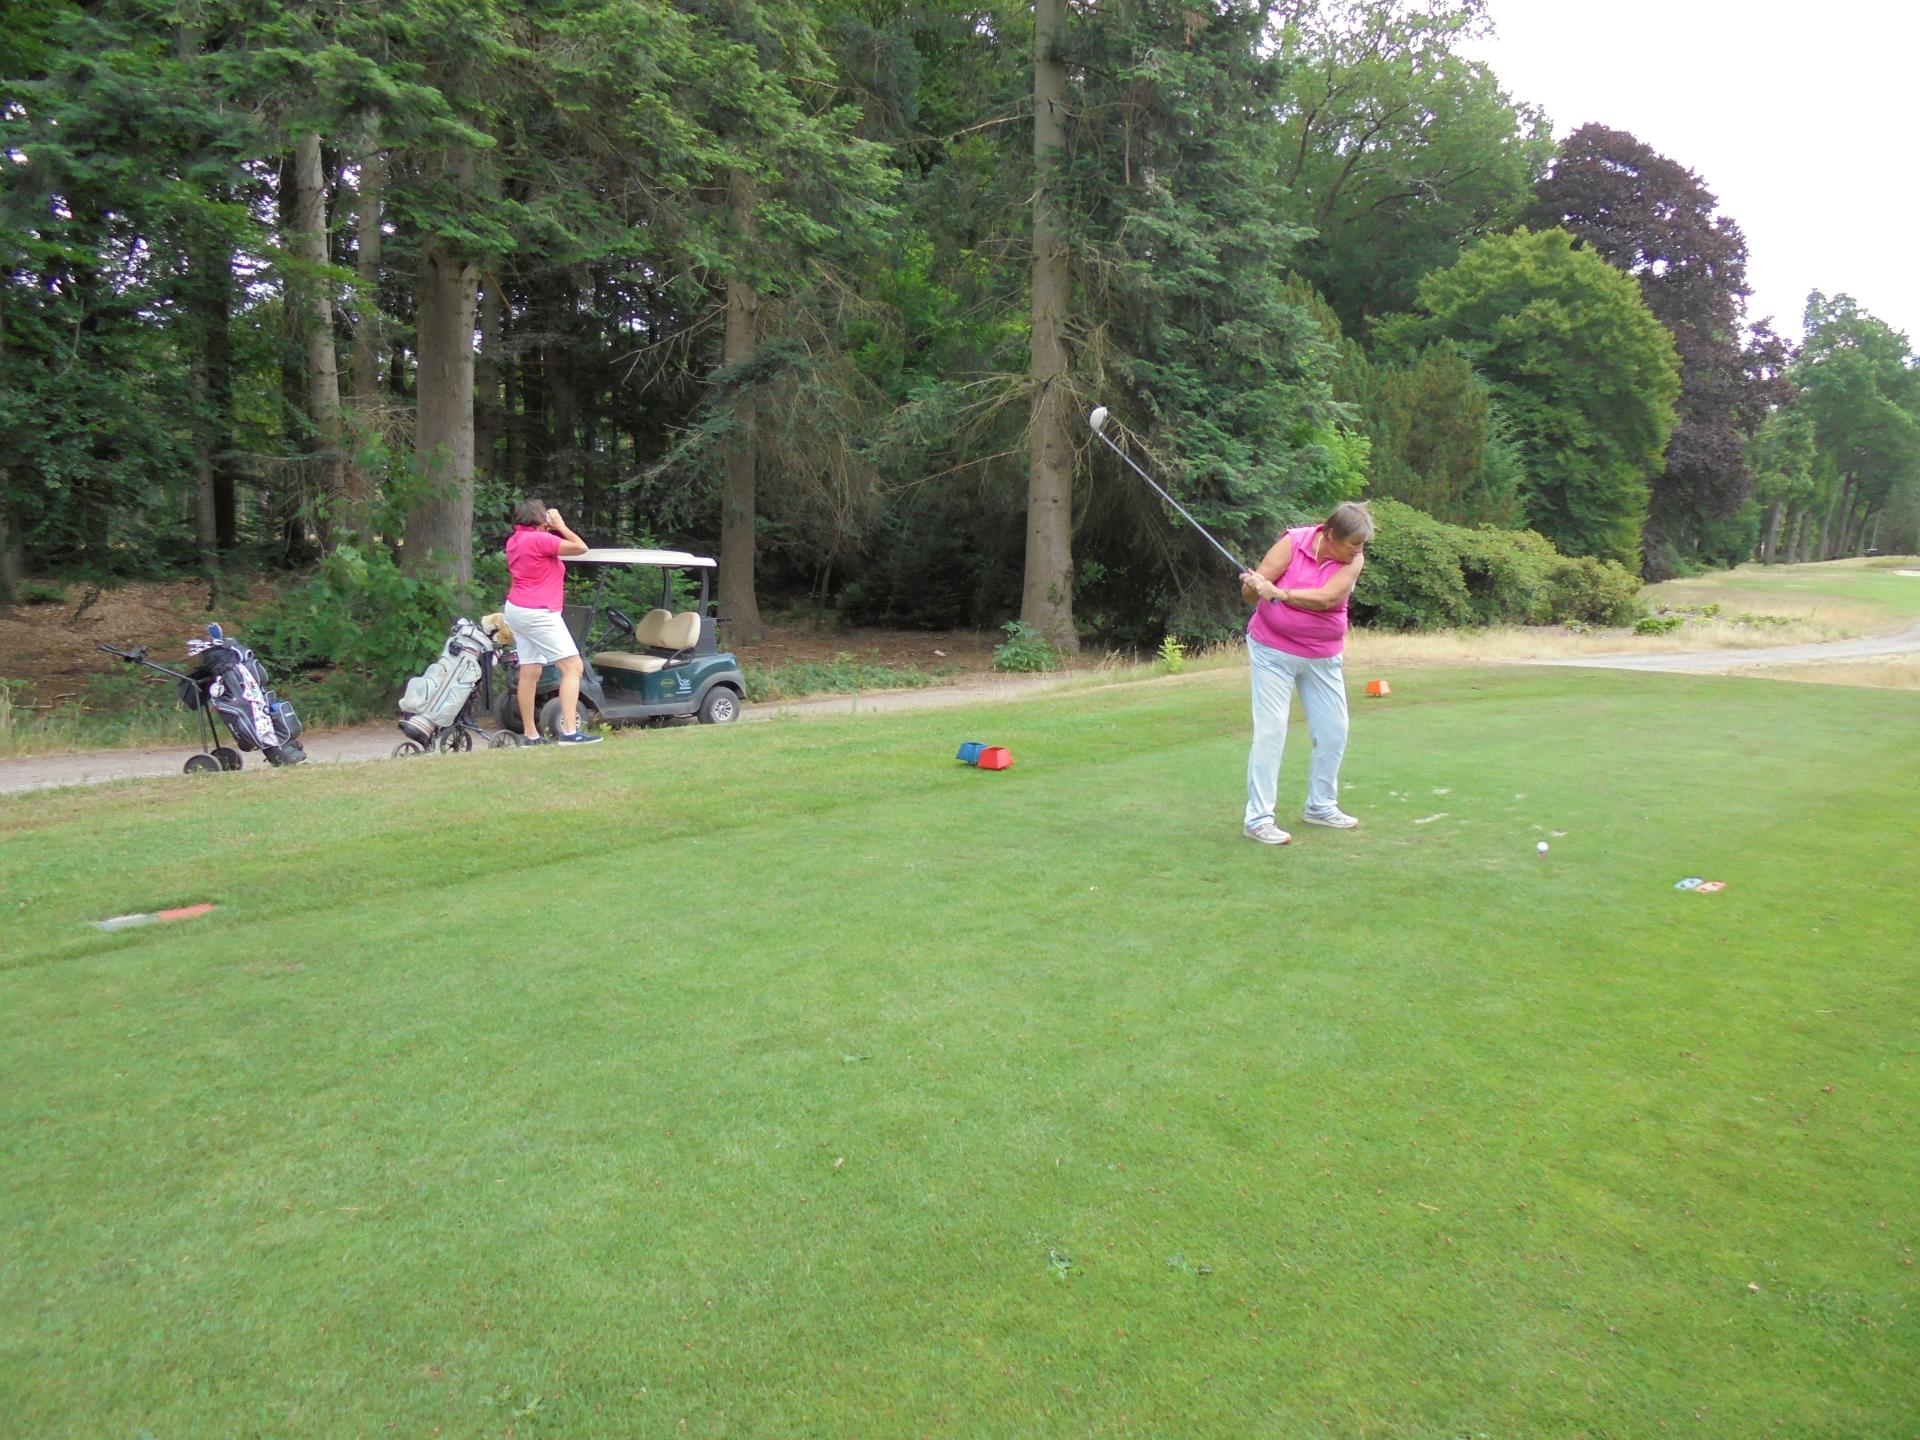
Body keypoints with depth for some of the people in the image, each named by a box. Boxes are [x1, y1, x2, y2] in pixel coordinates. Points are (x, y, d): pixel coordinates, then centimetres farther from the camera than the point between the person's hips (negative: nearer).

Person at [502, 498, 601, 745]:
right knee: (573, 667, -9)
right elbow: (581, 547, -13)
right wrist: (560, 526, 0)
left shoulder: (515, 541, 13)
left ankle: (529, 734, 13)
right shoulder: (540, 539, -14)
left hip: (515, 609, 10)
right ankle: (569, 731, -17)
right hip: (539, 613, -10)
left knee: (529, 672, 11)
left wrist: (551, 529, 15)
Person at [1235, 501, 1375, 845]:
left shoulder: (1354, 559, -9)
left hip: (1323, 657, 4)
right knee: (1270, 731, -9)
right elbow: (1251, 590, -16)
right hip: (1273, 651, -4)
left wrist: (1278, 592, -33)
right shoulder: (1293, 542, -15)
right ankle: (1258, 819, -5)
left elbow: (1326, 598, -25)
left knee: (1334, 732, 11)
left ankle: (1320, 806, 30)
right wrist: (1252, 586, -38)